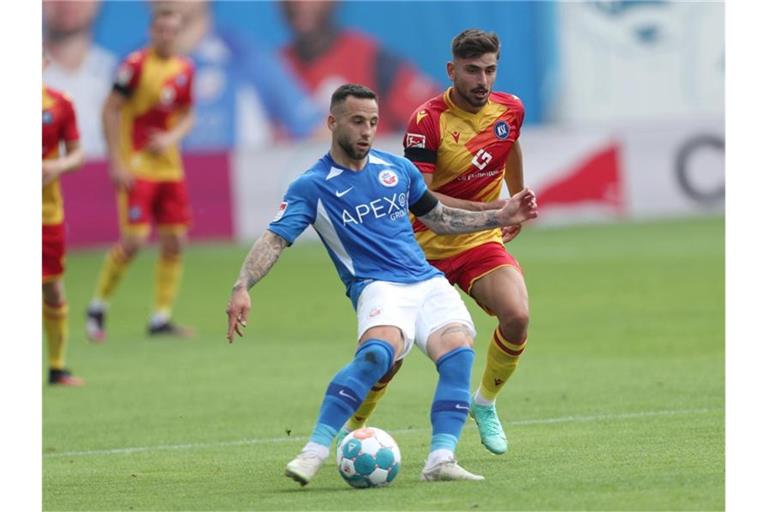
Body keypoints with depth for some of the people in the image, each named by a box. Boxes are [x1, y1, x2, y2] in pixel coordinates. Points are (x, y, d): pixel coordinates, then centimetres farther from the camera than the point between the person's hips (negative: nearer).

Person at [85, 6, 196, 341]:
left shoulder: (184, 70, 8)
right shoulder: (136, 65, -10)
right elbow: (110, 111, -10)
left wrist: (172, 137, -4)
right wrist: (117, 163, -15)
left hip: (169, 167, 6)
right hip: (136, 168, -6)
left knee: (174, 242, 1)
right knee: (134, 240, -13)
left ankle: (161, 318, 8)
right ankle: (98, 307, 6)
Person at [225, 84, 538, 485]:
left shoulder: (396, 168, 16)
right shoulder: (312, 186, 2)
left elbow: (437, 218, 29)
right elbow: (275, 239, -8)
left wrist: (501, 217, 22)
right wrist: (242, 288, -23)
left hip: (428, 282, 5)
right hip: (377, 287, -5)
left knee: (458, 348, -25)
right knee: (379, 350, -36)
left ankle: (441, 459, -29)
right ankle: (315, 450, -35)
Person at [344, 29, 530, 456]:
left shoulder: (510, 109, -2)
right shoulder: (427, 121, -19)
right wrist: (486, 209, -31)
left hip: (481, 243, 3)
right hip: (425, 246, -3)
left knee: (517, 316, -22)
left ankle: (486, 403, 4)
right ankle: (353, 430, 19)